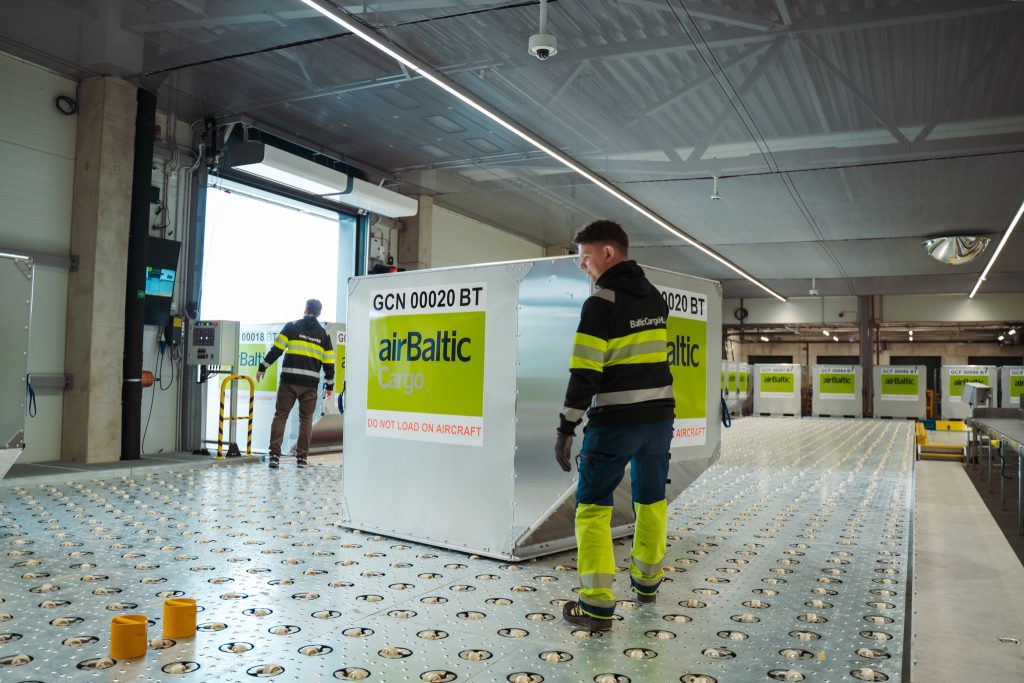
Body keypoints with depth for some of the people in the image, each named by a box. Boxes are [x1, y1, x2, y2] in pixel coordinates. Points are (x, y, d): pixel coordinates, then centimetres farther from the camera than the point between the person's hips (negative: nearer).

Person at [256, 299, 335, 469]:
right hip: (311, 384, 1)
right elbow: (329, 363, 8)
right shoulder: (324, 334, 10)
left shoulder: (292, 326, 4)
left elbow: (276, 349, -2)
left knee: (280, 415, 5)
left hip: (289, 380, -1)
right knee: (306, 419, 10)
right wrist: (329, 386, 15)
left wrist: (263, 367, 7)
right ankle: (301, 457, 10)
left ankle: (275, 455, -1)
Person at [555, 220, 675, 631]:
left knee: (593, 506, 0)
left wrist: (566, 429, -15)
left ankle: (597, 606, -3)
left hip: (614, 422, -7)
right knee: (651, 501, 19)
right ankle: (647, 583, 35)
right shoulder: (655, 297, 9)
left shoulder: (601, 301, -13)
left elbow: (584, 373, -18)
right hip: (659, 416, 7)